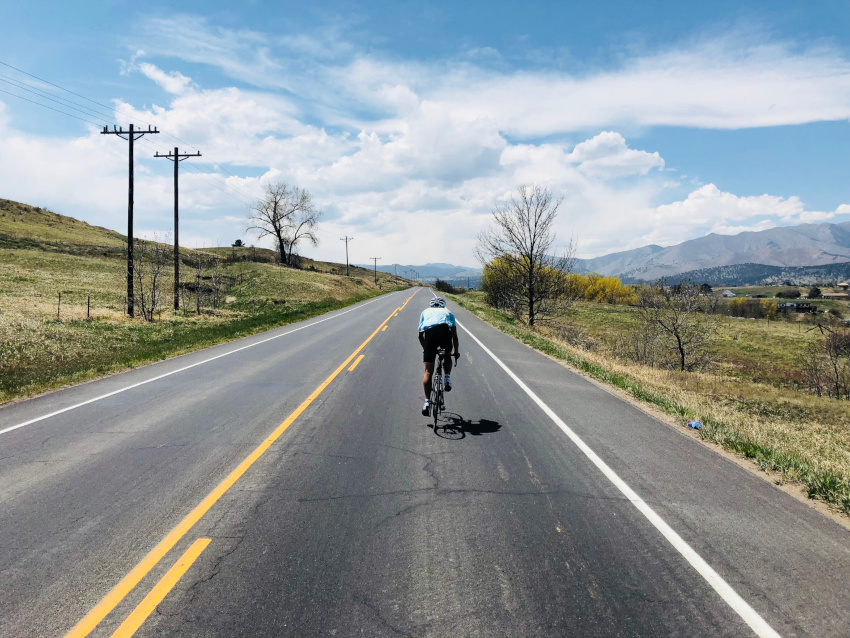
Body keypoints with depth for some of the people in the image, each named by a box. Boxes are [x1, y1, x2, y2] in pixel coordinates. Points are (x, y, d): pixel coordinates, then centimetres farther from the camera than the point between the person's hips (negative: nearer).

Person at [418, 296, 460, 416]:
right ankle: (447, 378, 11)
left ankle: (427, 402, 2)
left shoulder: (425, 312, 36)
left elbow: (420, 336, 34)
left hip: (430, 333, 0)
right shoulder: (448, 312, 34)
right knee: (447, 355, 33)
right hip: (445, 332, 0)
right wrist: (456, 351, 40)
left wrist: (425, 348, 49)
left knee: (428, 371, 6)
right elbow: (454, 335, 29)